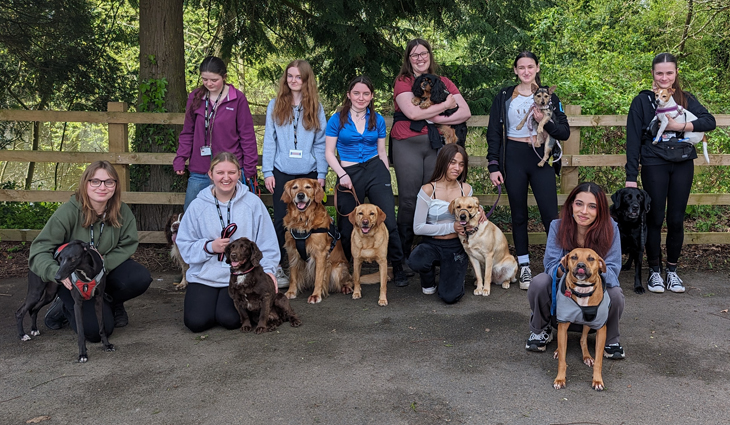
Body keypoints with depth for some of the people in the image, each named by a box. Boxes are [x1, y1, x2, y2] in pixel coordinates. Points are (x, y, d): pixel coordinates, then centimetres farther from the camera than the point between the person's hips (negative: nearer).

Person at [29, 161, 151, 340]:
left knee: (141, 278, -27)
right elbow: (39, 250, -23)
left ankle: (110, 302, 4)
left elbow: (128, 246, -8)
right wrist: (58, 273, -43)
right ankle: (65, 307, 12)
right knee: (98, 329, -20)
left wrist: (104, 264, -26)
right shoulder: (68, 212, -21)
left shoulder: (122, 211, -11)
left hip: (108, 269, 4)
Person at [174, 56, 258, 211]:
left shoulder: (238, 99, -3)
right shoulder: (195, 97, 5)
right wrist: (180, 159, 0)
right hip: (199, 172, 3)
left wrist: (249, 167, -2)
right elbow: (188, 133, 11)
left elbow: (247, 135, -1)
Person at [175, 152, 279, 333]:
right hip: (204, 275, 1)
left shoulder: (253, 202, -2)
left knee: (230, 319, -21)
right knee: (196, 321, -17)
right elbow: (184, 245, 2)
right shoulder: (198, 206, 0)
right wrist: (209, 247, -15)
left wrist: (268, 269, -11)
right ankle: (208, 302, 17)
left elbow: (267, 241, 0)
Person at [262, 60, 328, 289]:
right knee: (281, 220, 0)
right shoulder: (275, 106, 7)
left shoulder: (316, 108, 8)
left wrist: (321, 174, 1)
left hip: (309, 174, 1)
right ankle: (277, 267, 8)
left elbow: (320, 143, 6)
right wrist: (267, 171, -2)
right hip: (282, 174, 0)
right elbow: (269, 140, 5)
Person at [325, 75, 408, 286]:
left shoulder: (378, 120, 9)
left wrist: (387, 178, 15)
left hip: (375, 170, 1)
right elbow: (329, 152, 2)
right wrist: (342, 174, -10)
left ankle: (398, 267, 7)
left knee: (389, 222, -8)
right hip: (349, 174, -1)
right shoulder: (337, 119, 2)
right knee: (347, 227, 5)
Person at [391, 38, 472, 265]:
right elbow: (412, 112, -11)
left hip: (436, 145, 2)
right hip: (407, 144, -2)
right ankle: (404, 255, 6)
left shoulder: (443, 82, 15)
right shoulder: (403, 82, 6)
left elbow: (465, 112, 5)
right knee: (408, 200, -4)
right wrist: (445, 105, -4)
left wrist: (437, 119, -8)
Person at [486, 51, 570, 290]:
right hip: (513, 159, 1)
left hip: (541, 158, 0)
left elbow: (565, 133, 2)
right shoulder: (504, 97, 6)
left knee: (550, 214, -7)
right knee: (519, 214, 7)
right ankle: (524, 268, 16)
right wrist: (493, 166, -3)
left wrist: (545, 122, -17)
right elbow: (494, 133, 5)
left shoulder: (548, 96, 6)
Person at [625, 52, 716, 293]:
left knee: (676, 220, 5)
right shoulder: (642, 101, 1)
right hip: (654, 166, -2)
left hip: (682, 165, 2)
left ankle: (672, 271, 18)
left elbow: (710, 121, -2)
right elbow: (633, 139, -3)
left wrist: (682, 126, -18)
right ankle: (655, 271, 14)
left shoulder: (685, 99, 8)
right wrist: (631, 176, -8)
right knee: (655, 219, 1)